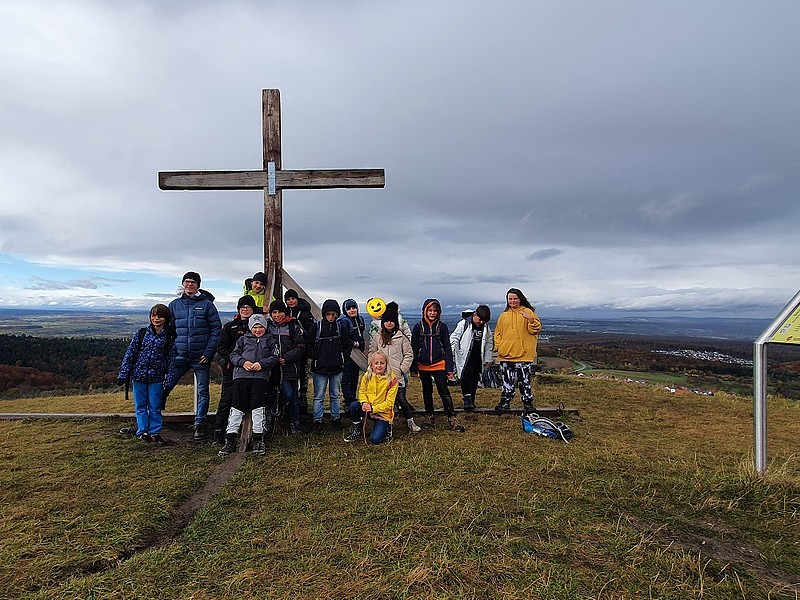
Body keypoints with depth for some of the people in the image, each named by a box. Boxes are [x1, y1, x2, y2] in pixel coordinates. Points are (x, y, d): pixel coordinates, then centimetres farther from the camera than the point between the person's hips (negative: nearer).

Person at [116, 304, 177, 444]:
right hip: (139, 375, 1)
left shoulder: (169, 337, -1)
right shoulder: (141, 333, 0)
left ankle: (155, 432, 17)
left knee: (155, 407, 6)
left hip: (156, 377, -1)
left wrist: (169, 380, -1)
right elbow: (130, 353, 2)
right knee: (140, 405, 9)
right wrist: (123, 374, -1)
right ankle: (142, 431, 19)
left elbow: (171, 359, 3)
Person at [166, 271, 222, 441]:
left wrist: (209, 352, -9)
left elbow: (216, 329, -2)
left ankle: (199, 424, 14)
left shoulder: (206, 304, 1)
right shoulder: (174, 305, 10)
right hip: (179, 356, 2)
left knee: (202, 392, 4)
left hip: (201, 357, -2)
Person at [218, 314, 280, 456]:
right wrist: (243, 362, -7)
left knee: (258, 409, -3)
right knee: (237, 408, -1)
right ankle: (230, 441, 6)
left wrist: (261, 364, -10)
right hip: (241, 376, 1)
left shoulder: (271, 341, 17)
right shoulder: (243, 339, 21)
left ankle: (258, 441, 7)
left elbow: (274, 357, 6)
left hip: (260, 377, -1)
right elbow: (234, 355, 13)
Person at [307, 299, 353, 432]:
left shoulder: (341, 326, 0)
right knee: (319, 396, 4)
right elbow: (308, 343, 3)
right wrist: (314, 356, -5)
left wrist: (344, 357, 2)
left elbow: (348, 343, 8)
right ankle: (317, 421, 13)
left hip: (336, 368, 2)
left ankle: (336, 419, 24)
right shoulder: (317, 327, -4)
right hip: (320, 368, -1)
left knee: (335, 396, 13)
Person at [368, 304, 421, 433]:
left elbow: (409, 355, 4)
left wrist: (402, 370, -3)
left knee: (401, 399, -2)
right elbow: (372, 354, 9)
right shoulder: (376, 336, 8)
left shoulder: (402, 337, 4)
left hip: (398, 375, -1)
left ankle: (411, 423, 11)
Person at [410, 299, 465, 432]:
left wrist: (450, 368, -3)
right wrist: (413, 368, 0)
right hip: (423, 366, 2)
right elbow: (414, 348, 4)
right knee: (427, 391, 14)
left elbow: (447, 348, 2)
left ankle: (452, 418, 0)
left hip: (439, 365, -1)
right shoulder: (418, 327, 1)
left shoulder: (442, 327, 1)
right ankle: (429, 416, 27)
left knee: (444, 391, -5)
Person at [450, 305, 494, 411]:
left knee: (475, 379, 7)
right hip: (465, 357, -5)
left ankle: (471, 401, 16)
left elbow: (489, 342, 19)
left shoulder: (486, 327, 7)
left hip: (478, 358, 5)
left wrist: (488, 358, 20)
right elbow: (454, 338, -4)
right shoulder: (464, 324, -8)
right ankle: (467, 399, -22)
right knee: (467, 375, -22)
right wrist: (451, 354, -9)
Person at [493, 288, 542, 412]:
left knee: (524, 380, 1)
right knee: (507, 381, 10)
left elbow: (536, 329, -5)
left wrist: (531, 320, -23)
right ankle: (505, 402, 19)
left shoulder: (527, 312, 2)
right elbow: (498, 333, 17)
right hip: (506, 354, 4)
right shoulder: (504, 315, 13)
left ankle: (528, 403, 10)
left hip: (523, 354, -3)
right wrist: (499, 346, 3)